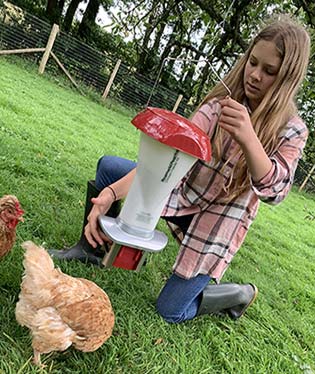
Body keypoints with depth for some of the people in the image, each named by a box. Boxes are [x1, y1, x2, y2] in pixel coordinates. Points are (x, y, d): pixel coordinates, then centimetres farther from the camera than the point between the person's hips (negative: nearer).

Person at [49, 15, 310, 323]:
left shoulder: (291, 130, -13)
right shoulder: (221, 102, -8)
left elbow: (274, 190, -25)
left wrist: (248, 139, -44)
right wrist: (111, 194, -30)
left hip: (217, 225, -4)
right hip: (184, 191, 4)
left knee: (170, 311, -2)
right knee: (108, 166, -3)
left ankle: (239, 295, 22)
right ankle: (92, 246, 12)